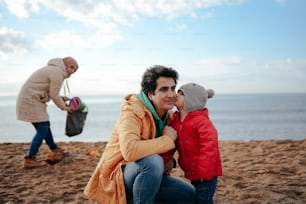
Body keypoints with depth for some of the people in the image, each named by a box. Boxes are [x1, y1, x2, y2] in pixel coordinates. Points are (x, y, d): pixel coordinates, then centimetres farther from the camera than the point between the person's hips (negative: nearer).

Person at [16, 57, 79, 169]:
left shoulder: (53, 69, 18)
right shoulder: (58, 73, -15)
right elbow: (53, 95, -13)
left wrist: (60, 98, 10)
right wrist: (64, 107, 0)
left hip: (29, 99, 11)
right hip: (31, 101, -11)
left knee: (45, 125, 21)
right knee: (42, 129, -9)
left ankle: (54, 149, 37)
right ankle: (29, 160, -7)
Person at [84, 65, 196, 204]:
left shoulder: (169, 116, 4)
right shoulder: (132, 112, -21)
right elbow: (130, 151, -40)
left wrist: (169, 162, -8)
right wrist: (167, 139, -28)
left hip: (147, 175, 8)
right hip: (118, 177, -8)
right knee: (153, 161, -37)